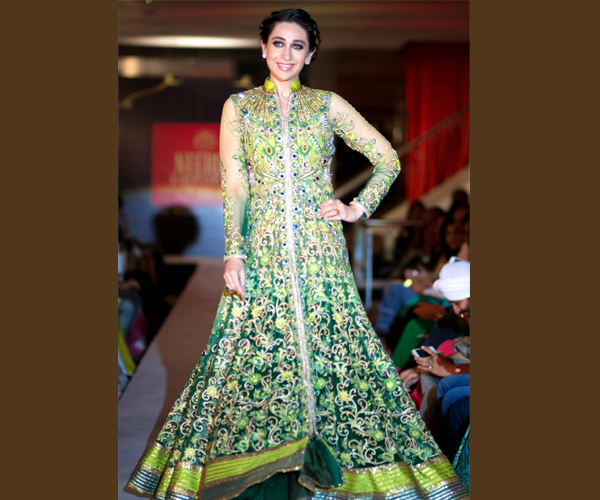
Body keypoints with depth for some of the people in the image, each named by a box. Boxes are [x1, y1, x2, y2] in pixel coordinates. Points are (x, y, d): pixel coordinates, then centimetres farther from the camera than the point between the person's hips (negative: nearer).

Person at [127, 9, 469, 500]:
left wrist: (358, 208, 2)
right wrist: (234, 252, -9)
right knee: (254, 353, -1)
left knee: (327, 346, -1)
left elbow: (388, 160, 12)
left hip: (320, 249, 0)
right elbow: (234, 187, 1)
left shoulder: (328, 105, 8)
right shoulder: (238, 106, 8)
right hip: (262, 250, 0)